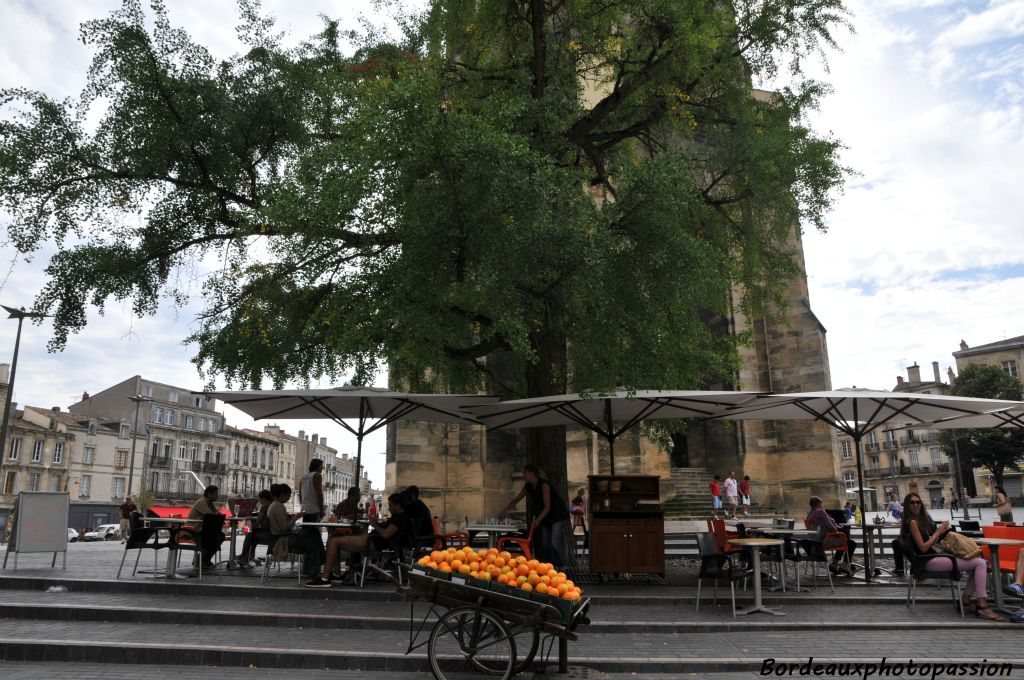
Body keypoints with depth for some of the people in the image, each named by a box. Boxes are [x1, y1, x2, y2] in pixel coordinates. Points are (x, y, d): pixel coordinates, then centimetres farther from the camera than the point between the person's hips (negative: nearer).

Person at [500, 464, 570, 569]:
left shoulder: (544, 484, -23)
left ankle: (563, 567, -6)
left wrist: (538, 520, -36)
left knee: (555, 543, -16)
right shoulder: (528, 487, -1)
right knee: (544, 544, 2)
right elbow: (516, 500, 10)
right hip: (546, 518, 8)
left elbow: (547, 507, -26)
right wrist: (506, 510, -1)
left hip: (558, 516, -8)